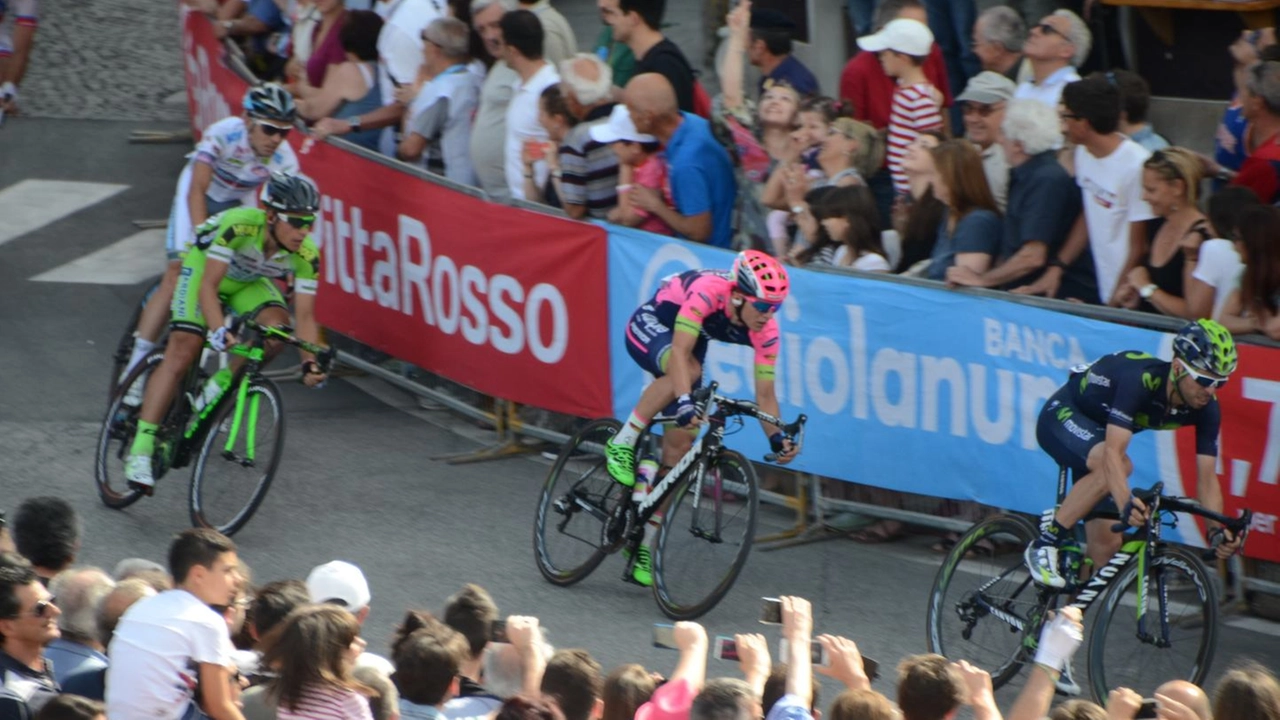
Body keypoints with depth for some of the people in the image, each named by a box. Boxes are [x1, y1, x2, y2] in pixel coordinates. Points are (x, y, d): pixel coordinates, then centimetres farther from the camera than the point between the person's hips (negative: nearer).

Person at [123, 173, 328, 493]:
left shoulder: (306, 254, -27)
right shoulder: (239, 226, -39)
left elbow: (305, 316, -22)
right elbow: (208, 287, -42)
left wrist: (310, 362, -37)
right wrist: (220, 330, -57)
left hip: (249, 283, 4)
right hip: (205, 267, -4)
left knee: (277, 325, -26)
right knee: (182, 353, -20)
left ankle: (221, 385, -3)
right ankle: (141, 449, -19)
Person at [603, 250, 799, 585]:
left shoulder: (765, 330, -22)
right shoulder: (708, 291, -38)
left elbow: (765, 393, -16)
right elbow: (680, 350, -47)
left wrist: (777, 437, -32)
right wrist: (684, 402, -60)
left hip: (691, 344, 5)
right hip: (650, 327, -5)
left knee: (680, 445, -2)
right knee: (687, 370, -39)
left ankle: (645, 544, 7)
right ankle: (623, 442, -24)